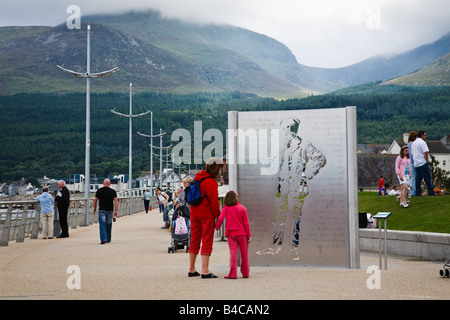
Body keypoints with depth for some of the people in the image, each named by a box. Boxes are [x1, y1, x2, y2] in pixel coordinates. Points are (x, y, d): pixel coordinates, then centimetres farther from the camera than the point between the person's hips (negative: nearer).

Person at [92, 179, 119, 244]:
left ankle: (103, 239, -19)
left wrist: (94, 209, 18)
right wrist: (116, 211, -5)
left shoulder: (99, 191, 2)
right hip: (110, 210, 2)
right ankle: (108, 239, 24)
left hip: (102, 210, -2)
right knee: (109, 225, 14)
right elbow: (116, 201, -5)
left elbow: (95, 200, 6)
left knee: (102, 225, -5)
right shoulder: (113, 191, 2)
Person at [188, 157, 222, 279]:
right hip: (207, 215, -8)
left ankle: (191, 270, 20)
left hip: (194, 214, 8)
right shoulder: (211, 182, -14)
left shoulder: (197, 179, 10)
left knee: (194, 241, 13)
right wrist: (218, 215, -5)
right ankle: (205, 271, -7)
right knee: (207, 242, -4)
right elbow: (214, 201, -15)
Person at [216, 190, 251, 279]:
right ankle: (245, 273, 16)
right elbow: (246, 223, 1)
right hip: (242, 233, 0)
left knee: (233, 253, -3)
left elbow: (220, 218, -11)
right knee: (244, 254, 10)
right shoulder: (242, 208, 0)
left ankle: (233, 274, -11)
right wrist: (249, 236, 5)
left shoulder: (226, 208, -1)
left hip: (231, 234, 0)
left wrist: (217, 227, 8)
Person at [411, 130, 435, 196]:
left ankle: (418, 193, 6)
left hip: (416, 164, 8)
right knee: (427, 178, -4)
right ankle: (431, 192, -4)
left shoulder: (413, 143, 16)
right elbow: (426, 153, -18)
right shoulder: (422, 142, -10)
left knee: (418, 179, 8)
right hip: (423, 163, -8)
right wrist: (427, 161, -7)